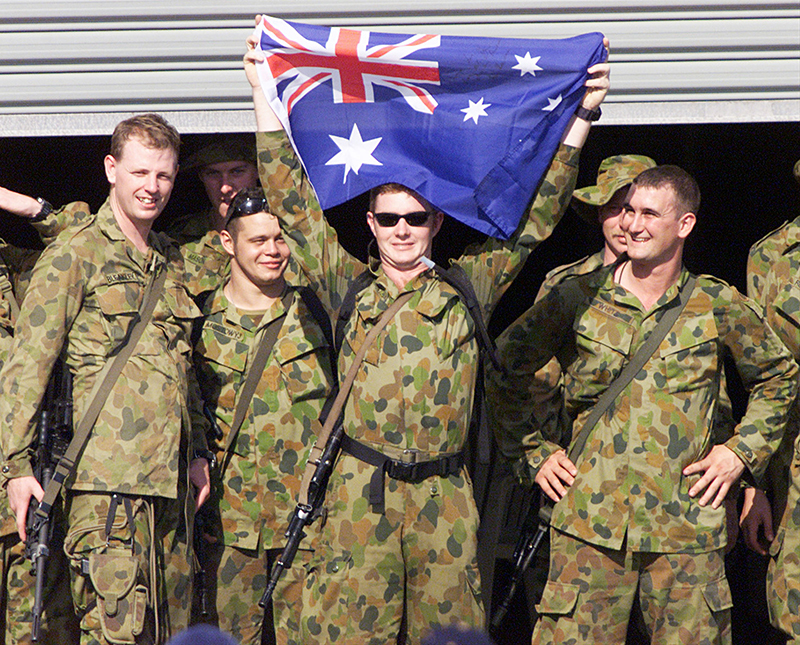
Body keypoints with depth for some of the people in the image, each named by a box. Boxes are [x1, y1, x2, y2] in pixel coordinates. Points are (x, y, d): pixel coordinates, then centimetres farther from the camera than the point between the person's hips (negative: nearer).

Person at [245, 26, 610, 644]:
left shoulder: (466, 287, 9)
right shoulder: (348, 286, 10)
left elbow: (535, 215, 7)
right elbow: (292, 200, 8)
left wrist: (580, 115, 2)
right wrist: (266, 95, 5)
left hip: (445, 499, 1)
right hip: (358, 495, 0)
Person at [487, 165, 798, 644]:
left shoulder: (719, 306, 4)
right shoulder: (579, 298, 3)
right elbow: (504, 372, 15)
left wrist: (742, 452, 9)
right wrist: (537, 453, 11)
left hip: (688, 531, 1)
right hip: (590, 523, 0)